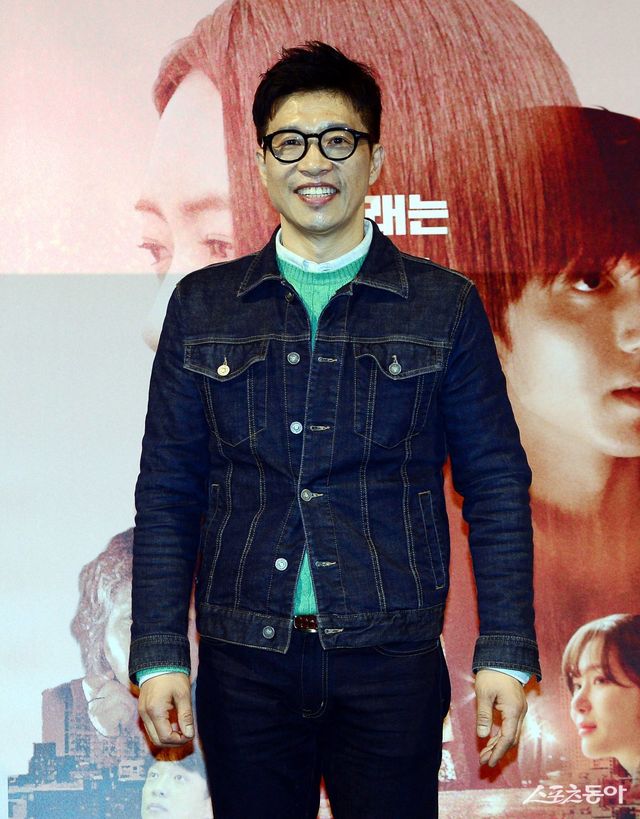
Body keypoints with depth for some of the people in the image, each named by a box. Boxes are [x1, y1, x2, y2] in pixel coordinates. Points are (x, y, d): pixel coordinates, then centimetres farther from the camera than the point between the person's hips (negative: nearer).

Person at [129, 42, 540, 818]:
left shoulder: (445, 306, 4)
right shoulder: (202, 306, 7)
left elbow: (497, 486, 4)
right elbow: (166, 491, 7)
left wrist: (506, 654, -2)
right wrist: (158, 654, 2)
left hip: (391, 664, -1)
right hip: (243, 665, 1)